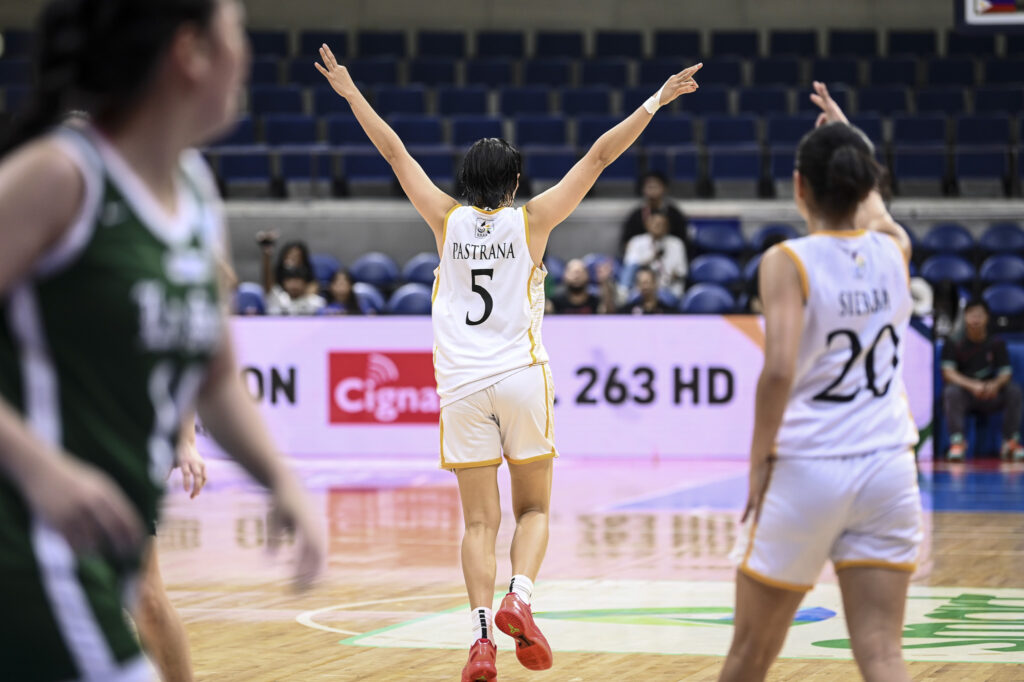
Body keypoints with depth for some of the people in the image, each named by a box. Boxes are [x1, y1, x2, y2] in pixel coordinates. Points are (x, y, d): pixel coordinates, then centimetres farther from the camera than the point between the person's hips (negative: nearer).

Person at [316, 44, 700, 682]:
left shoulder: (448, 220, 4)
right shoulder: (531, 221, 0)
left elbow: (395, 152, 11)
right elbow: (598, 156, 0)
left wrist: (351, 93, 20)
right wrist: (655, 102, 4)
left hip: (463, 386, 1)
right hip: (522, 378, -1)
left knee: (480, 522, 3)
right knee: (534, 510, 12)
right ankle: (518, 598, -14)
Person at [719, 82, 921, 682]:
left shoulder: (788, 262, -9)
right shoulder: (894, 251, 6)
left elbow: (779, 369, -21)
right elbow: (872, 213, 32)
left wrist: (761, 458, -8)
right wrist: (847, 136, 44)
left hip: (806, 473, -4)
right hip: (887, 469, 4)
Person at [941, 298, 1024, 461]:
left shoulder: (997, 343, 2)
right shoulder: (954, 343, -4)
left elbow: (1006, 373, -5)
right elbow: (948, 372, -15)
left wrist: (995, 384, -31)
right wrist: (972, 385, -32)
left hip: (990, 394, 2)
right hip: (965, 394, -2)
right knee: (951, 392, -35)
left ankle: (1011, 442, -18)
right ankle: (957, 441, -31)